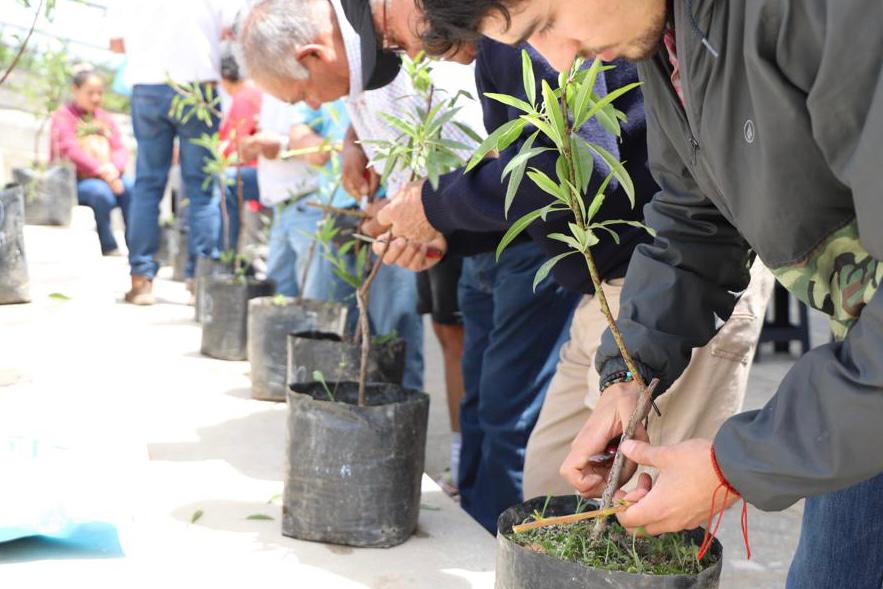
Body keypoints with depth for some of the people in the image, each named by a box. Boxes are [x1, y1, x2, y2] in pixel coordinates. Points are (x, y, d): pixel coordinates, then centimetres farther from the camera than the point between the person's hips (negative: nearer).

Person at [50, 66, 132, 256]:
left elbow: (120, 149, 8)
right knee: (101, 192, -36)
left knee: (131, 188, -26)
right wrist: (100, 170, -24)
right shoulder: (64, 116, 3)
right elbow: (70, 150, -12)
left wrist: (113, 168, -16)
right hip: (75, 181, -5)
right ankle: (109, 249, -25)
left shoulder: (105, 117, 20)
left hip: (108, 178, 5)